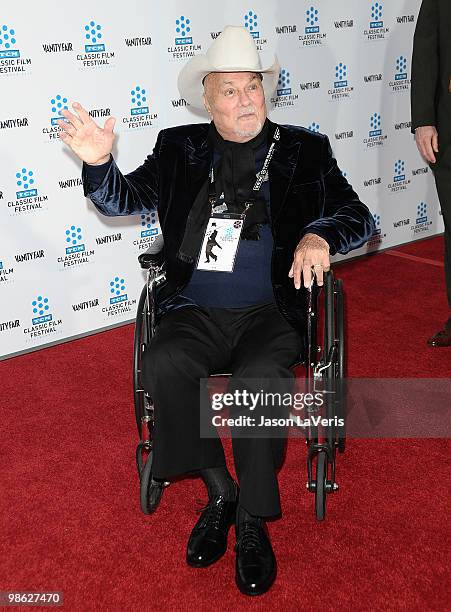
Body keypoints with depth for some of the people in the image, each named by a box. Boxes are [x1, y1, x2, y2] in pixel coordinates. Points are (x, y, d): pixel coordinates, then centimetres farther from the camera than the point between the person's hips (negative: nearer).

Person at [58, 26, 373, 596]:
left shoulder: (304, 150, 6)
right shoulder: (178, 148, 9)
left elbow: (357, 216, 1)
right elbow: (123, 200, 9)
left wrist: (319, 235, -23)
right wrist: (98, 162, -14)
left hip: (269, 311, -1)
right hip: (194, 311, 2)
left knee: (261, 376, -32)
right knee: (162, 364, -29)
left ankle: (253, 520, -12)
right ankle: (219, 491, -6)